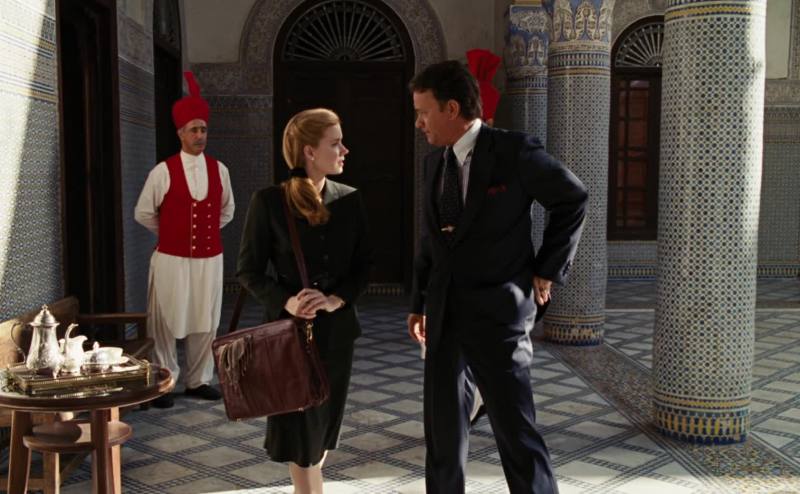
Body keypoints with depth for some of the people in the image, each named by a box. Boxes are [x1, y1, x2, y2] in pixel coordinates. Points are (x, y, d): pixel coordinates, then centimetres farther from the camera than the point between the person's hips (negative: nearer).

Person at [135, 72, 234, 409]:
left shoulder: (219, 170, 4)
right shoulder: (163, 171, -7)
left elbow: (227, 210, 20)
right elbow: (143, 213, 2)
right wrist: (172, 232, 9)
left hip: (210, 258, 3)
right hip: (172, 259, -3)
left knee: (205, 323, 9)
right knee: (166, 324, 1)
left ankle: (198, 381, 23)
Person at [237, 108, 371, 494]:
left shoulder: (350, 200, 1)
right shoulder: (269, 201, -9)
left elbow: (363, 265, 3)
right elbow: (249, 271, -5)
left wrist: (335, 300, -14)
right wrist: (286, 302, -21)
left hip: (337, 327, 4)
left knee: (325, 419, 14)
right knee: (298, 424, 3)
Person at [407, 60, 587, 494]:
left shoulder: (514, 150, -10)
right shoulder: (434, 163, 9)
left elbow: (573, 200, -1)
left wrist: (547, 269, -3)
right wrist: (419, 304, 14)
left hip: (497, 313, -6)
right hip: (444, 316, 6)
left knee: (516, 431, 0)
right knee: (442, 426, 14)